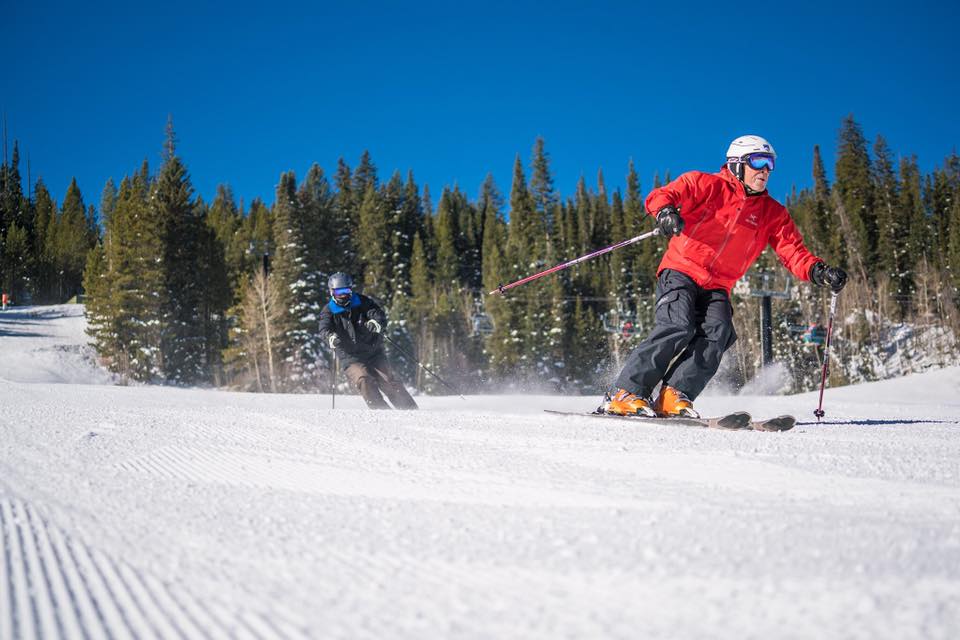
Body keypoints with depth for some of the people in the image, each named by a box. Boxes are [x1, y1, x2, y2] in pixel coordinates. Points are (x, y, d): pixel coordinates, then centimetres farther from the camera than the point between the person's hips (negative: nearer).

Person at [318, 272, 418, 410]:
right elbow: (324, 329, -15)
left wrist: (376, 323, -36)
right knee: (365, 381, -26)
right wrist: (331, 338, -41)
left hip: (373, 353, 1)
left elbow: (379, 315, -10)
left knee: (390, 382, -10)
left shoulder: (362, 302, 3)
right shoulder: (329, 311, 1)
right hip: (351, 359, -1)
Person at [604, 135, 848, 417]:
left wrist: (819, 272, -14)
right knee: (678, 327, -26)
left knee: (718, 333, -23)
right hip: (680, 272, -4)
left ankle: (674, 397, -24)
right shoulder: (707, 184, 0)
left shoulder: (773, 213, 13)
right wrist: (665, 211, -34)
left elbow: (793, 252, 6)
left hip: (717, 288, 5)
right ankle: (626, 393, -23)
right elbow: (660, 196, -10)